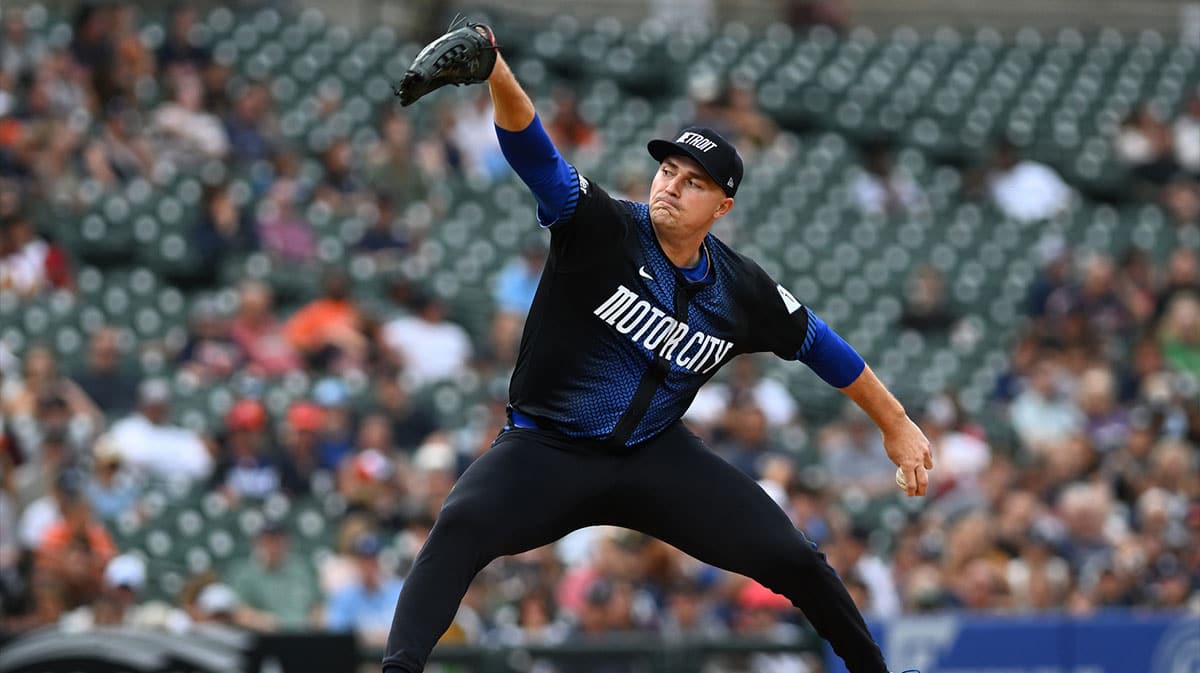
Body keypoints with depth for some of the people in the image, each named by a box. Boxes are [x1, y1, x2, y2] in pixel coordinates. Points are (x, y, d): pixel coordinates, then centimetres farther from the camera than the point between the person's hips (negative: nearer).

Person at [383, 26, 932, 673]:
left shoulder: (744, 293, -4)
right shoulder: (600, 227, -15)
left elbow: (820, 345, 12)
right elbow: (534, 152, -30)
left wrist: (895, 423, 19)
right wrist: (497, 76, -50)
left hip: (656, 456, 4)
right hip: (545, 451, -3)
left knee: (792, 558, -2)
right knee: (463, 524, -34)